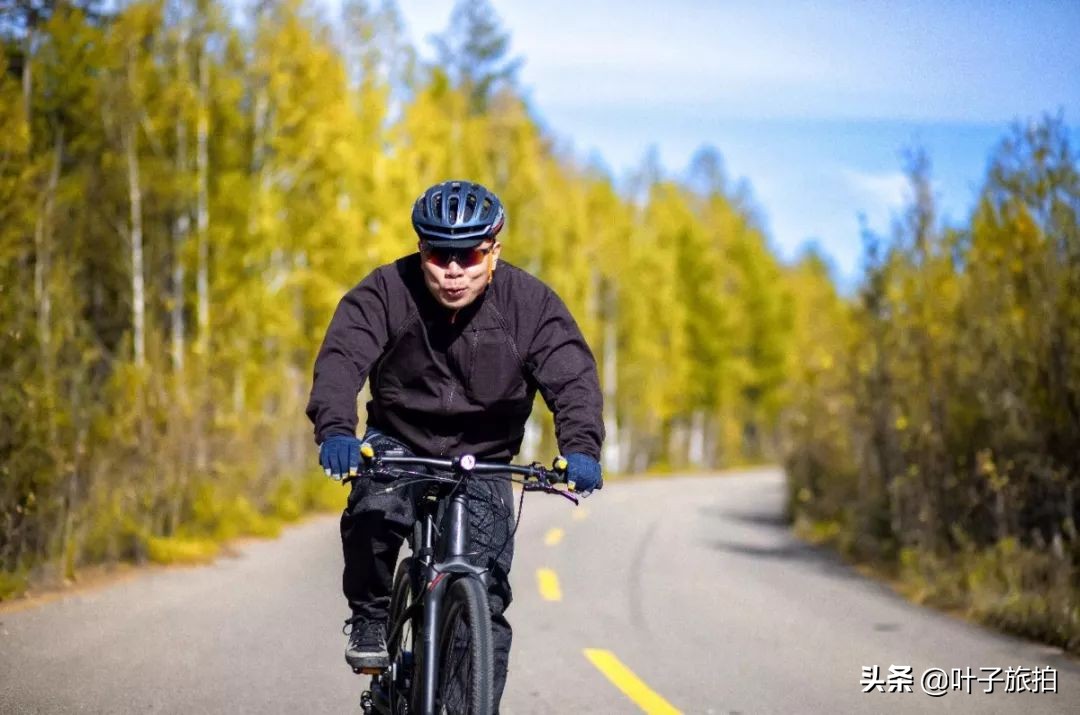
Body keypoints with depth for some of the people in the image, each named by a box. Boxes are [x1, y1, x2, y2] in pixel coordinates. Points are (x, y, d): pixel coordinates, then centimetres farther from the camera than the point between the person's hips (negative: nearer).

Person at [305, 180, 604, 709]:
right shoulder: (386, 292, -16)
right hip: (399, 444, 0)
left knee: (486, 604, -7)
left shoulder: (530, 304, -15)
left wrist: (580, 448, -41)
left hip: (482, 464, 1)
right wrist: (335, 429, -48)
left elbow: (572, 377, -22)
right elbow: (341, 357, -29)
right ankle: (370, 617, -4)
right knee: (373, 514, -32)